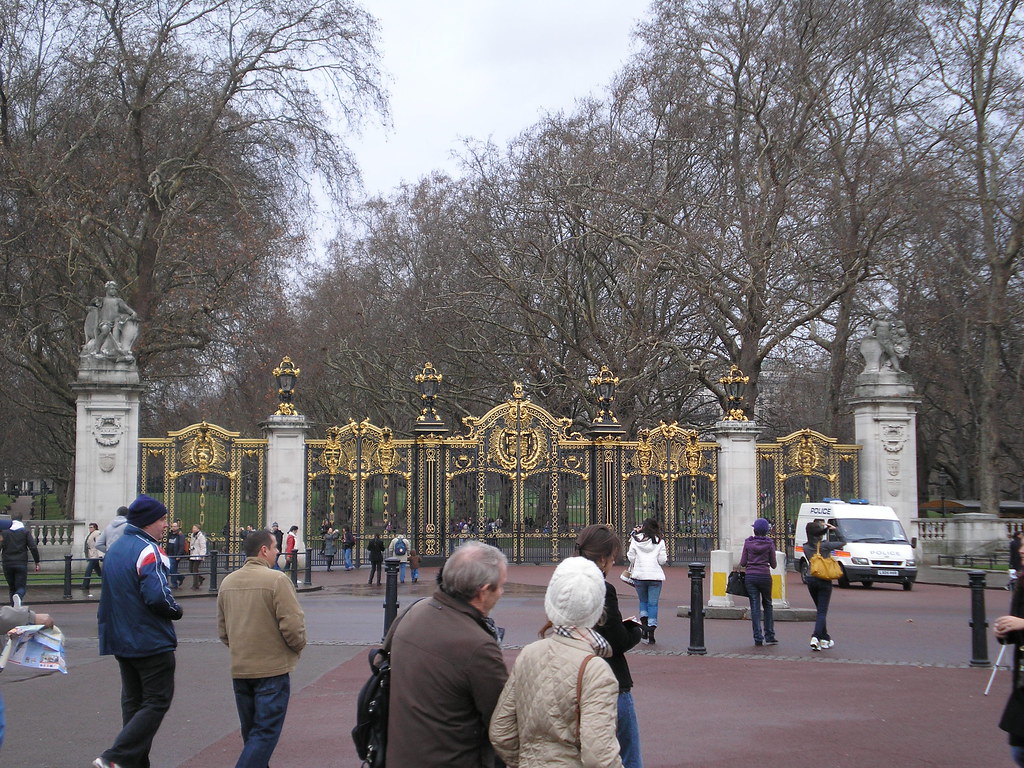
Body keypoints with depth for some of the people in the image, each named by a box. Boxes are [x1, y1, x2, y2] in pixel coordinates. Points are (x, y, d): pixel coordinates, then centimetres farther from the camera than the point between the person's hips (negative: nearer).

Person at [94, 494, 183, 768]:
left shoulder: (114, 549, 13)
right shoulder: (148, 551, -17)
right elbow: (157, 597, -25)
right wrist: (176, 611, -8)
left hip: (120, 640, 9)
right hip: (152, 641, -9)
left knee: (133, 702, 15)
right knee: (157, 701, -4)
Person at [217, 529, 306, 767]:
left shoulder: (227, 582, 6)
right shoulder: (276, 580, -15)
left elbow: (222, 630, 12)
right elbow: (292, 625, -18)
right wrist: (298, 645, 1)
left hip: (239, 669, 6)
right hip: (272, 668, -6)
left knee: (251, 731, 18)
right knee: (265, 733, -2)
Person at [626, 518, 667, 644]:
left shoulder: (635, 540, 0)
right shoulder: (659, 542, -1)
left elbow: (631, 557, 0)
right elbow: (662, 560, -2)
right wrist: (666, 557, 18)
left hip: (639, 575, 1)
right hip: (655, 576, -1)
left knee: (643, 601, 20)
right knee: (653, 604, 3)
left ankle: (644, 626, 2)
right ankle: (651, 634, -2)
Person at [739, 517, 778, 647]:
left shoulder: (748, 542, -1)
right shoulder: (769, 543, -3)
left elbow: (742, 563, -1)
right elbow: (773, 564, 1)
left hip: (750, 577, 0)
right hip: (765, 576, 0)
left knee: (755, 607, 3)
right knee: (767, 605, 15)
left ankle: (758, 638, -1)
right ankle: (769, 636, 13)